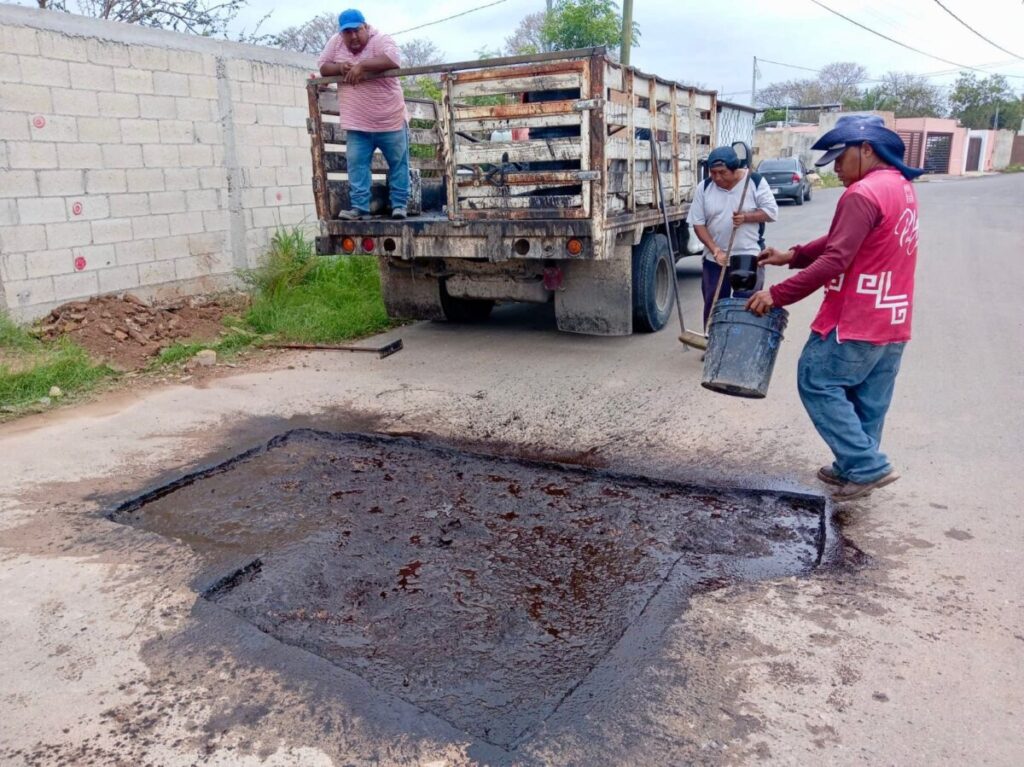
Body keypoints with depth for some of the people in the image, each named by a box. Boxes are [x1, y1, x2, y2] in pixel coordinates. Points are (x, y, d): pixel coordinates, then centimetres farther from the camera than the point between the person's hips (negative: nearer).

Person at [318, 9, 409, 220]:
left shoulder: (381, 41, -12)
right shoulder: (335, 43, 5)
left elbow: (393, 59, -30)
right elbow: (323, 67, 8)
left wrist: (361, 65, -31)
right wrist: (340, 67, -14)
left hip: (390, 120, -3)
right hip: (357, 124, 4)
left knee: (398, 164, 4)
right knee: (357, 165, -1)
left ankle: (399, 205, 15)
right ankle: (360, 208, 2)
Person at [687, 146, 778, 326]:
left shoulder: (755, 182, -5)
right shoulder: (704, 188, -1)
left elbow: (771, 212, -3)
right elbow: (698, 223, -2)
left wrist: (746, 217, -21)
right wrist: (715, 250, -14)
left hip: (748, 258, -2)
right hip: (714, 260, 2)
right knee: (713, 306, 8)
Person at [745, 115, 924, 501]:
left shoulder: (863, 194, -19)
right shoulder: (902, 187, 14)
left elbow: (835, 260, -25)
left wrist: (778, 294, -22)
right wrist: (792, 255, 6)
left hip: (855, 323, -9)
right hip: (892, 324, 9)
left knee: (817, 385, 2)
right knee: (868, 401, 16)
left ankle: (866, 466, 2)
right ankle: (855, 467, 26)